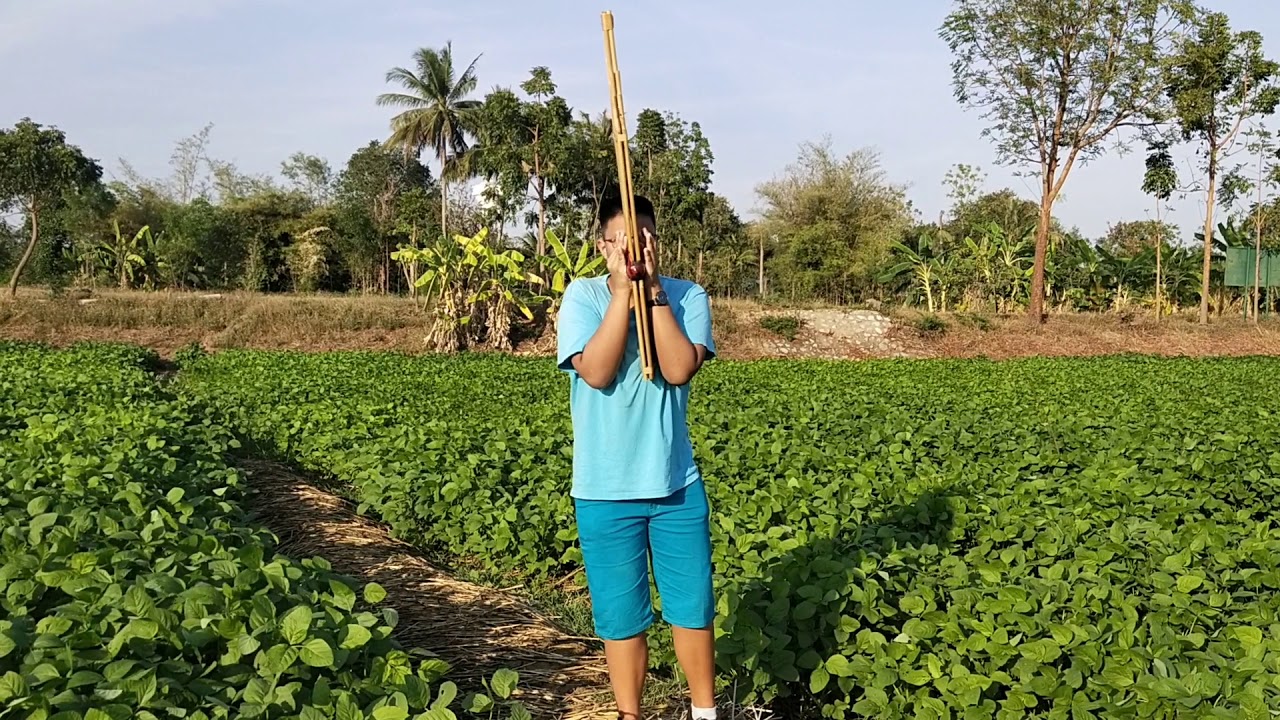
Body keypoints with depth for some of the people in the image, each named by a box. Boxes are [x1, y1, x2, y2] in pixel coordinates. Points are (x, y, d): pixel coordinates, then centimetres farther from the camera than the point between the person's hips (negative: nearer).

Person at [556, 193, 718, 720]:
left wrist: (653, 288, -20)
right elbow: (596, 372, -19)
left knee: (693, 607, 11)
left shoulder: (687, 296, -2)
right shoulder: (583, 296, -5)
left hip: (676, 484, 1)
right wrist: (623, 289, -21)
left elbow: (679, 369, -18)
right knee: (621, 617, 10)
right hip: (605, 490, -1)